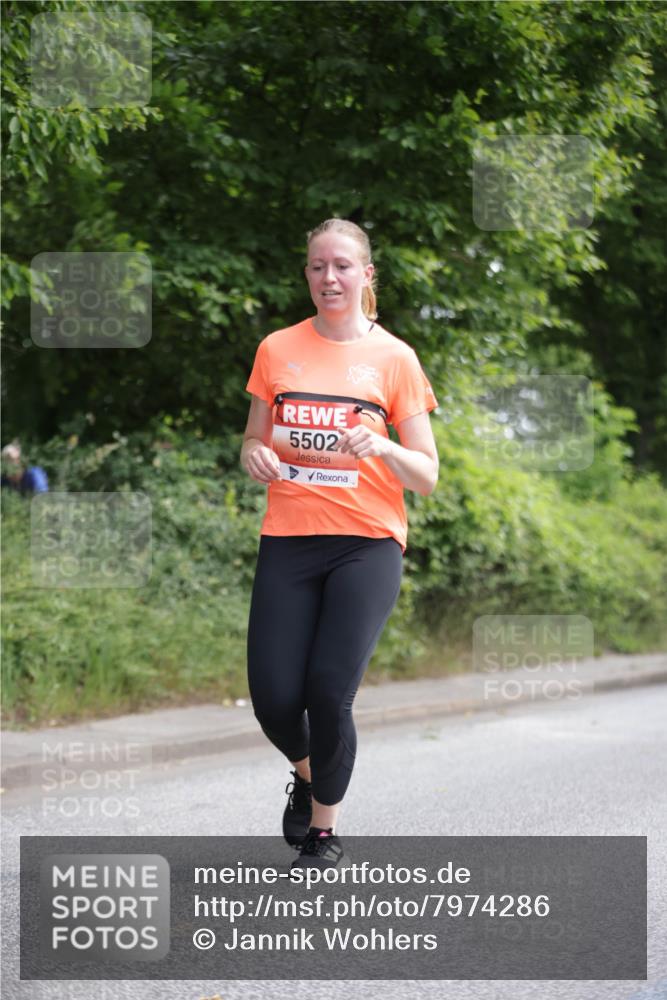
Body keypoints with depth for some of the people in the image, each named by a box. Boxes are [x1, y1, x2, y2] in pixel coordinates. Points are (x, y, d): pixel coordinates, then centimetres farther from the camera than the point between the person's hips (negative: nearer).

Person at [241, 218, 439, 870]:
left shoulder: (394, 357, 2)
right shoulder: (277, 350, 8)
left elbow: (427, 476, 2)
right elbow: (252, 443, 18)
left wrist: (382, 447, -18)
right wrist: (256, 456, -6)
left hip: (366, 545, -2)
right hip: (287, 544, 2)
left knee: (328, 694, -14)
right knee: (274, 700, -7)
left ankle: (324, 830, 11)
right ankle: (306, 774, 30)